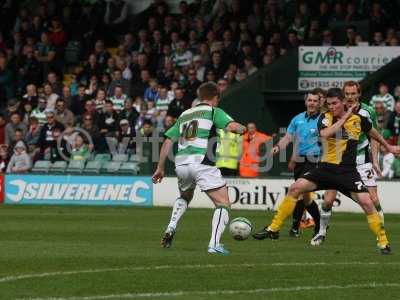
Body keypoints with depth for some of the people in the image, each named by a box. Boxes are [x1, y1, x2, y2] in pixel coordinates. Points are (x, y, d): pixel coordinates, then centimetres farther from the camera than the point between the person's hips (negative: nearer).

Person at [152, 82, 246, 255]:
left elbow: (168, 140, 21)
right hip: (202, 162, -6)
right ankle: (214, 244, -18)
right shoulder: (213, 112, 7)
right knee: (223, 204, -1)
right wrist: (242, 128, 14)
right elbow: (232, 126, -9)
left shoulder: (184, 115, 24)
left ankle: (171, 227, 13)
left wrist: (160, 168, 25)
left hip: (181, 163, 6)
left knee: (184, 197, 35)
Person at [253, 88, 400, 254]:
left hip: (348, 172, -1)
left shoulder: (358, 119, 0)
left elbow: (372, 132, 21)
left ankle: (383, 242, -1)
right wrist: (344, 118, -20)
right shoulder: (325, 118, -2)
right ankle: (273, 229, -1)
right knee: (295, 189, -11)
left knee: (366, 203, -16)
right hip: (326, 168, 1)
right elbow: (324, 134, -24)